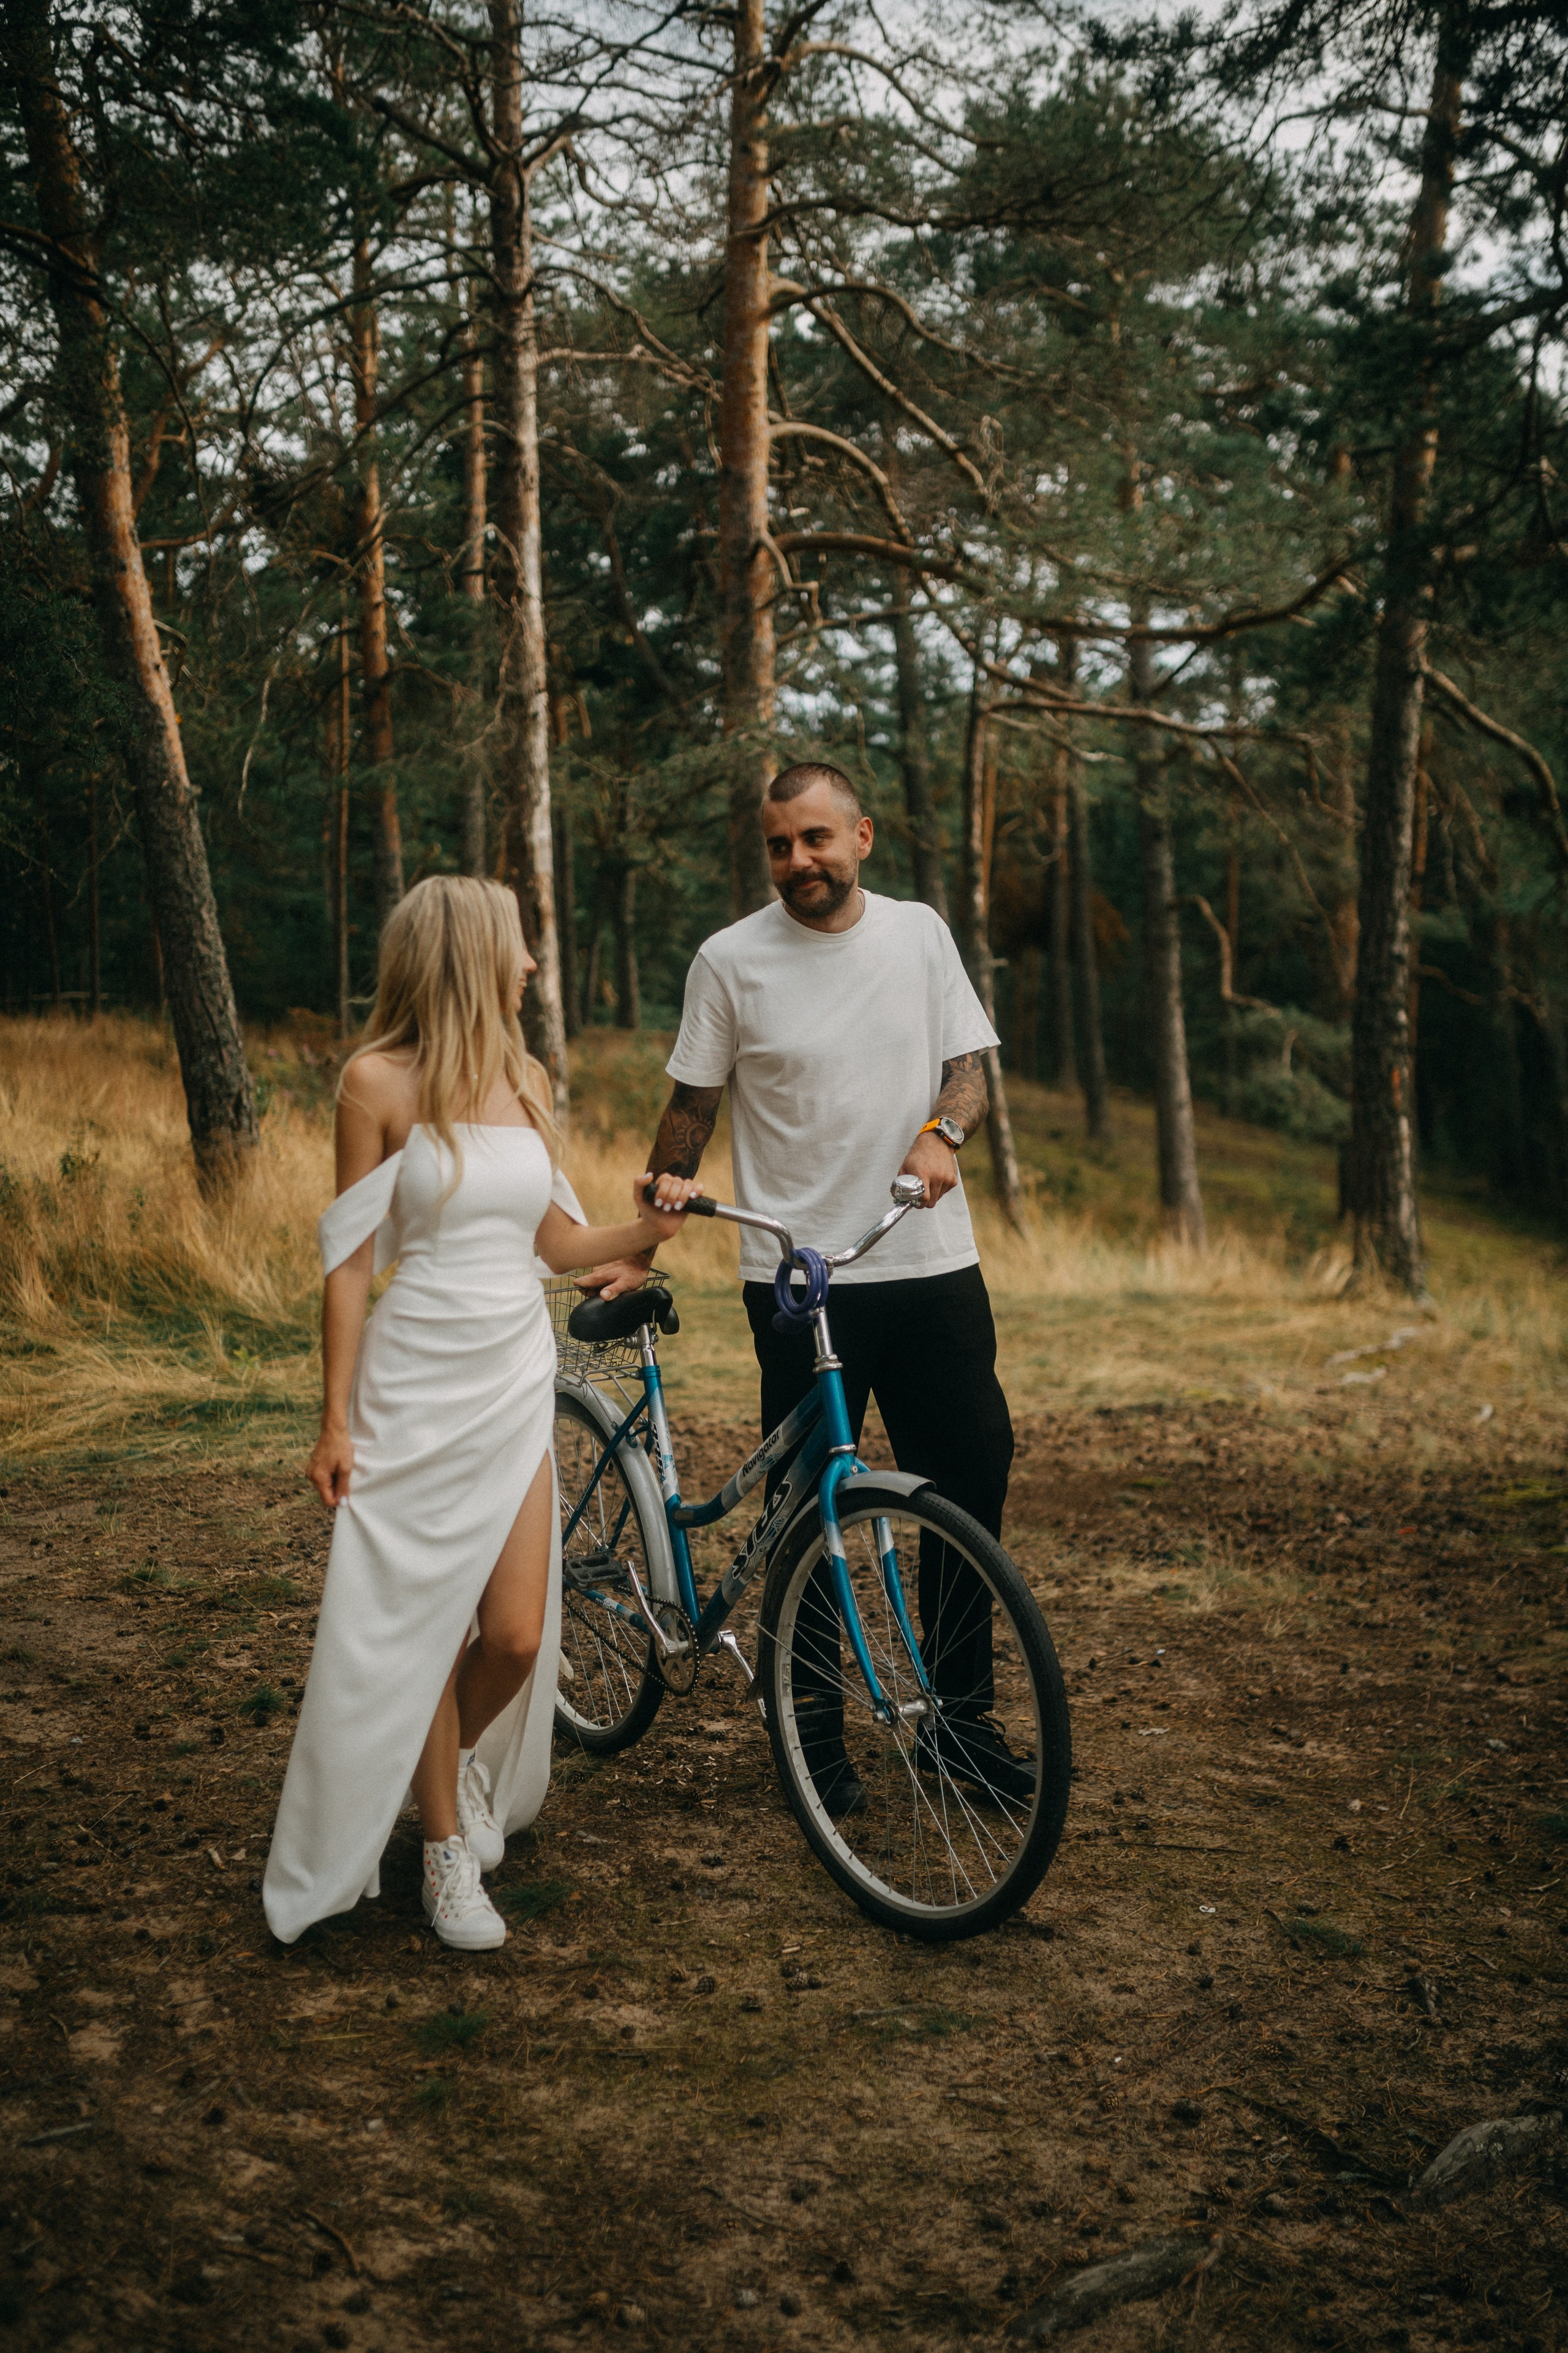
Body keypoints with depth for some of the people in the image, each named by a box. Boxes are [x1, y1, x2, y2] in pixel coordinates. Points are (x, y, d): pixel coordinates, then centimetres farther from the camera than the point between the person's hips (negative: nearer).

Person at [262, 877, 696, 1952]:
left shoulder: (525, 1081, 9)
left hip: (517, 1380, 5)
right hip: (415, 1387, -4)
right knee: (421, 1629, 3)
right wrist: (335, 1421, -6)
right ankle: (448, 1848, 22)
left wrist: (644, 1230, -5)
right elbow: (351, 1260, -5)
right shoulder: (381, 1081, -6)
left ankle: (465, 1768, 34)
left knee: (517, 1634, 2)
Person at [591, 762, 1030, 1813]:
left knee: (972, 1480, 5)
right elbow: (691, 1111, 5)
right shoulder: (730, 959, -1)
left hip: (934, 1263, 3)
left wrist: (944, 1129, -13)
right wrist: (641, 1246, 2)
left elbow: (969, 1065, 9)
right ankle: (815, 1724, 18)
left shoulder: (920, 933, 7)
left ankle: (962, 1713, 21)